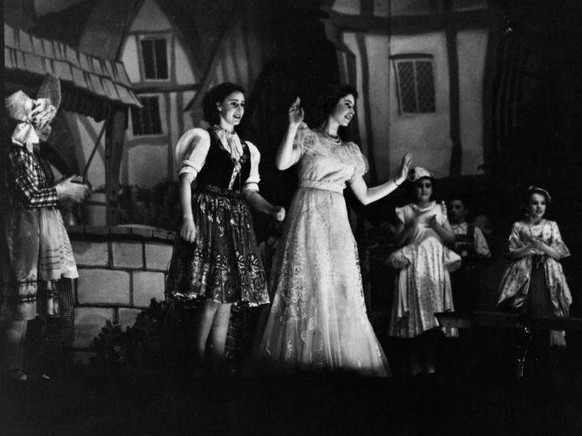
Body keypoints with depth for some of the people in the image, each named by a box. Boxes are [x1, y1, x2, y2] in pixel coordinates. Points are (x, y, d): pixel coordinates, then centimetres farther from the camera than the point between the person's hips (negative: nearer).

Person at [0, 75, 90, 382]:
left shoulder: (30, 151, 16)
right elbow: (29, 196, -19)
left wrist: (64, 189, 12)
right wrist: (62, 191, -10)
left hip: (37, 236, 10)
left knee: (29, 306, 11)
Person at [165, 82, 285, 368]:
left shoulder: (248, 149, 19)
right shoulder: (203, 138, 1)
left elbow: (250, 191, 15)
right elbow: (186, 180, -7)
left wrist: (272, 210, -4)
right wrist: (188, 218, -19)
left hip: (236, 221, 6)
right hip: (207, 216, -6)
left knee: (227, 297, 3)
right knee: (213, 296, -13)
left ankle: (217, 365, 8)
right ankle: (198, 362, -2)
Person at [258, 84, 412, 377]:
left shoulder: (350, 152, 20)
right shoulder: (306, 137, 4)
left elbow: (364, 196, 20)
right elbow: (281, 163, -15)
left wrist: (398, 180, 17)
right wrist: (293, 127, -21)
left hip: (337, 223, 5)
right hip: (308, 216, -5)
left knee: (341, 291, -1)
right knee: (308, 284, -10)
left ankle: (339, 359, 2)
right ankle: (305, 358, -7)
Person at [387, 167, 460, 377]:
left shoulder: (439, 210, 14)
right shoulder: (405, 212, 10)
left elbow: (451, 238, 9)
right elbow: (397, 241, 3)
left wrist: (436, 226, -7)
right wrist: (413, 225, -9)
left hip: (435, 267, 1)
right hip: (413, 267, -1)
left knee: (433, 314, -10)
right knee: (414, 317, -7)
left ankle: (431, 365, -12)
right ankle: (415, 366, -6)